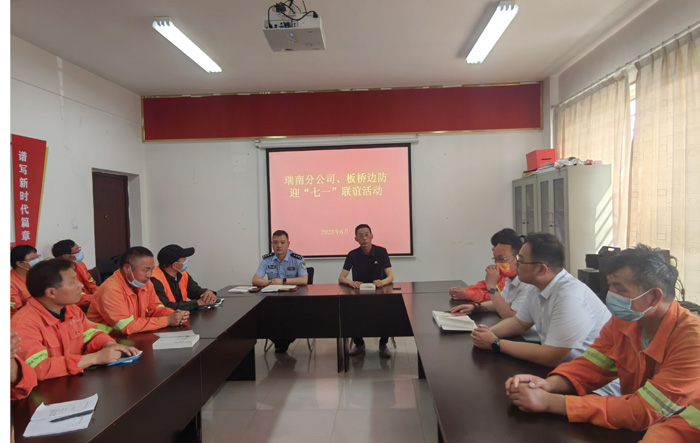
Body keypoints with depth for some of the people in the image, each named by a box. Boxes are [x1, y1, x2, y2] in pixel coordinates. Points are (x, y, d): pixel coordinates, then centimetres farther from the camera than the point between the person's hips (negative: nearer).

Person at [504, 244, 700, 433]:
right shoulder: (621, 321, -6)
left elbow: (642, 412, -29)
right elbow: (589, 367, -1)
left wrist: (549, 402, -30)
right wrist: (548, 384, -23)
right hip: (633, 429, 5)